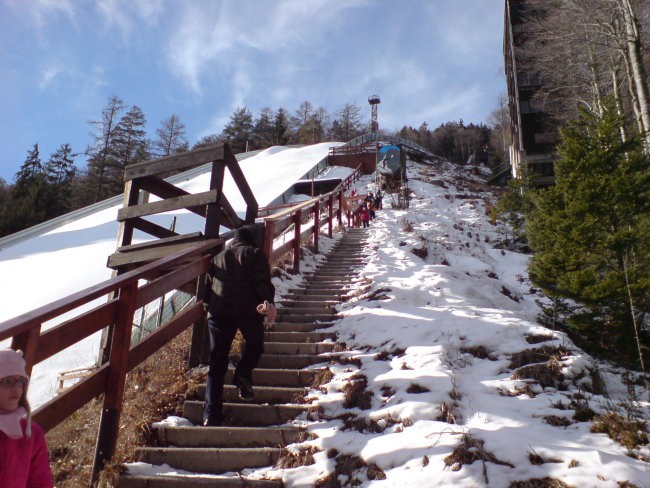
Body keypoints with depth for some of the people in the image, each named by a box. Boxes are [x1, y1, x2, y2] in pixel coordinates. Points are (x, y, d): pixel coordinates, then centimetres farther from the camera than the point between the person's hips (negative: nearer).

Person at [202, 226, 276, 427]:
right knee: (255, 344, 22)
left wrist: (208, 306, 28)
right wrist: (269, 302, -13)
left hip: (218, 311, 3)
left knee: (217, 361, 5)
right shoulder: (255, 254, 14)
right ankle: (243, 374, -7)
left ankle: (212, 413, -3)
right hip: (247, 309, -3)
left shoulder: (218, 257, 26)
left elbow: (208, 285, 23)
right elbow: (263, 281, -3)